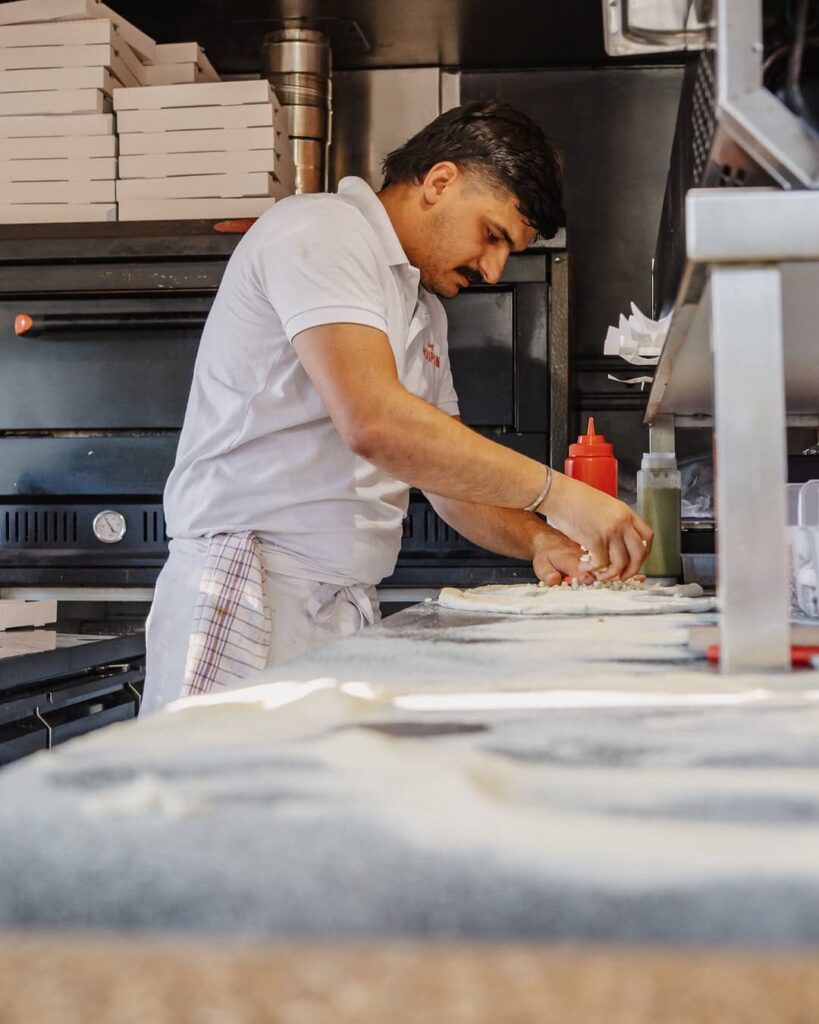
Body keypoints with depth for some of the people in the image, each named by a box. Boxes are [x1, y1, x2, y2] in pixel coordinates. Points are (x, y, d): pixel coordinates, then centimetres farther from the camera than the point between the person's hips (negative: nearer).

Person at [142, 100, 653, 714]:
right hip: (249, 598, -8)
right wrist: (557, 493, -20)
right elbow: (373, 422, -23)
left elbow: (455, 472, 23)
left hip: (349, 615, 9)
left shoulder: (425, 311, 22)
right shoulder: (323, 232, -8)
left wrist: (540, 542, 3)